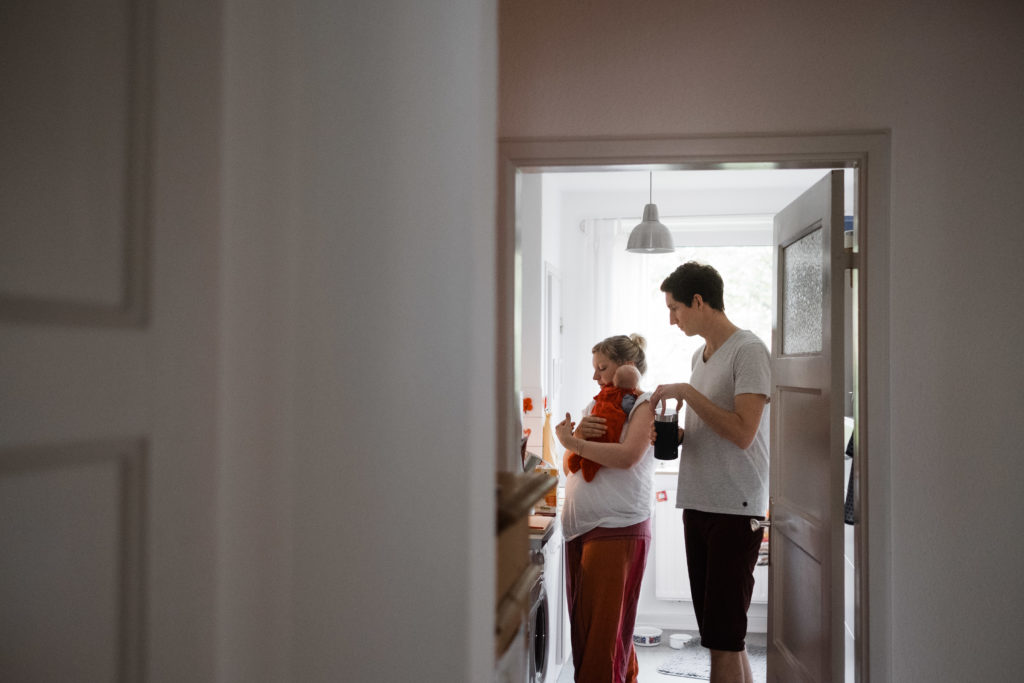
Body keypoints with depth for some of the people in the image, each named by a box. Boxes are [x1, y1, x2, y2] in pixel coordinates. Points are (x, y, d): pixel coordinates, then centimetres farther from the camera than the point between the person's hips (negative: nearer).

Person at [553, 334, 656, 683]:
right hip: (580, 527, 7)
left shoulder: (644, 405, -1)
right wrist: (578, 434, -1)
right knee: (582, 622, 9)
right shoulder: (595, 407, 20)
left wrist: (572, 442, -11)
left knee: (602, 627, -6)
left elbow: (628, 456, -18)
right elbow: (568, 468, 18)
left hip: (618, 527, -7)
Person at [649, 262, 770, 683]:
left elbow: (742, 433, -18)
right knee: (722, 636, 11)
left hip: (735, 510, -8)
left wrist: (686, 392, -13)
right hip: (698, 505, 8)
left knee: (724, 638, -6)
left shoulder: (749, 351, -8)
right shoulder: (700, 356, 18)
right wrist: (674, 433, 5)